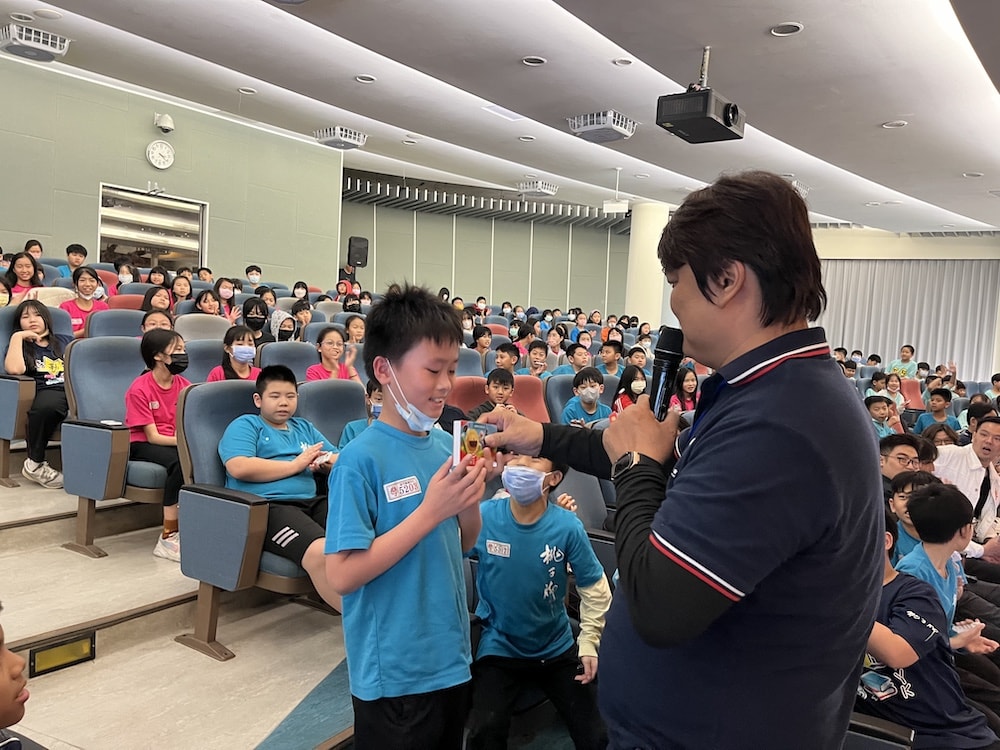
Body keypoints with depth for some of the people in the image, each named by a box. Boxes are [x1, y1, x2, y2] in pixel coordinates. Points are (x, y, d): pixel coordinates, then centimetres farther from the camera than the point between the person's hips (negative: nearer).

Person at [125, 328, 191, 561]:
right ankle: (168, 536, -29)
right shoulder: (139, 389, -11)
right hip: (142, 446, -5)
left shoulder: (184, 385, 5)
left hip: (176, 444, 5)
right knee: (180, 462, -37)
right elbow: (152, 436, -15)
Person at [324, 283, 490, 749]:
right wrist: (431, 510, -25)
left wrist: (471, 500, -10)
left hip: (452, 657, 7)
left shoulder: (445, 445, 0)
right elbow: (342, 575, -22)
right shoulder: (362, 458, -19)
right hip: (395, 673, -6)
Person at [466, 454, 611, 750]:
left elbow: (594, 587, -3)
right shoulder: (484, 515, -14)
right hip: (498, 647, -1)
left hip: (556, 649, 1)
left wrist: (589, 641, -5)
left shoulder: (567, 526, -15)